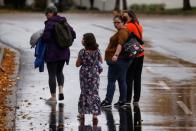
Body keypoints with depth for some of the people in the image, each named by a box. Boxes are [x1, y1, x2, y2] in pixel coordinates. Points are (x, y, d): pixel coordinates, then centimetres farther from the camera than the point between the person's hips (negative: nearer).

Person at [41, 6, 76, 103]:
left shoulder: (50, 23, -14)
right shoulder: (64, 22, 7)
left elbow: (45, 37, -24)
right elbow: (73, 34, 7)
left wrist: (40, 39, -3)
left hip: (52, 52, -6)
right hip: (63, 52, 6)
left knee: (52, 74, 4)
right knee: (59, 71, 24)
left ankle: (53, 97, 7)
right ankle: (61, 90, 5)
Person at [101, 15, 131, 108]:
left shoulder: (122, 31, -14)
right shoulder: (120, 31, 19)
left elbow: (120, 44, -30)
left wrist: (116, 55, -42)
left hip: (118, 60, -11)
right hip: (119, 60, 11)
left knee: (111, 80, -9)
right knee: (121, 80, 10)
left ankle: (108, 101, -10)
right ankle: (122, 101, 12)